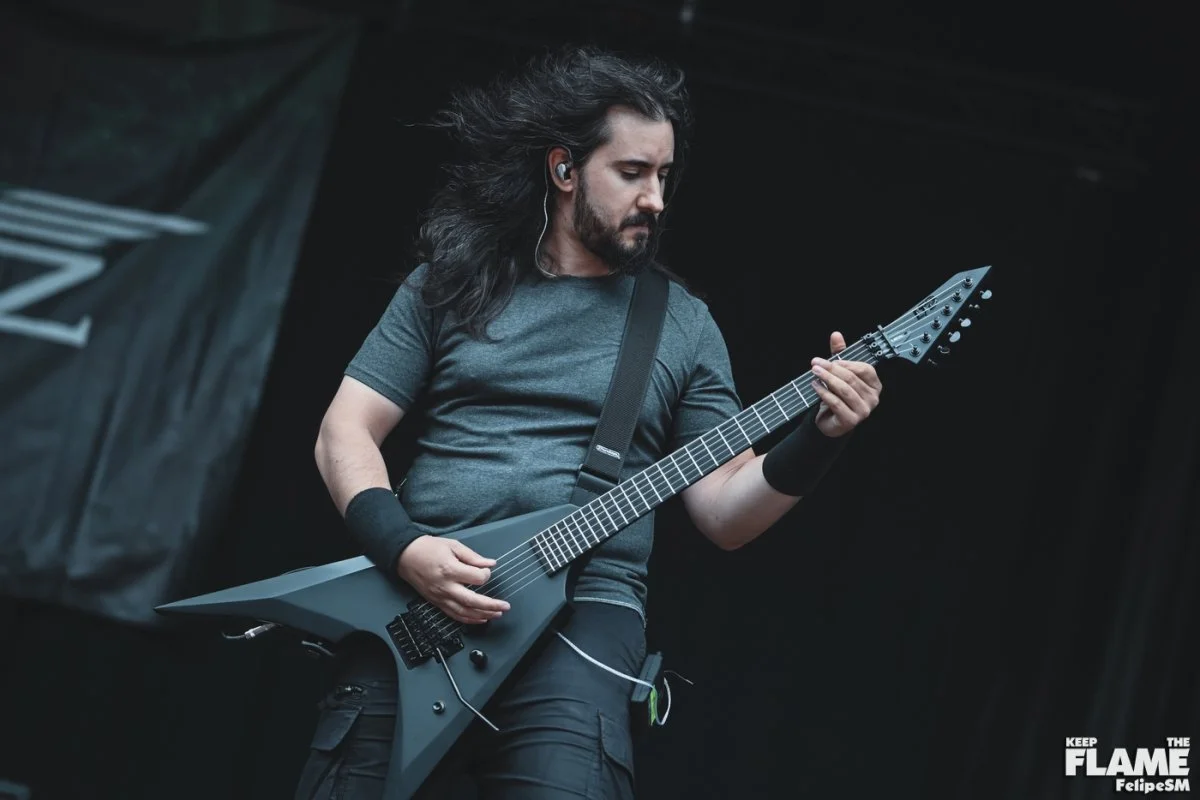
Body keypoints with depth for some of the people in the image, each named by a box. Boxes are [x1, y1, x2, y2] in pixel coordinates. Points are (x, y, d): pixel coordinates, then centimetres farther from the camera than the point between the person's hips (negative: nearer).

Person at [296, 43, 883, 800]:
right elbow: (347, 430, 8)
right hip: (418, 602, 1)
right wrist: (401, 547, -9)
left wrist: (818, 437, -8)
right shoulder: (451, 280, 11)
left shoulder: (684, 324, 13)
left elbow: (725, 513, 9)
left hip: (584, 611, 0)